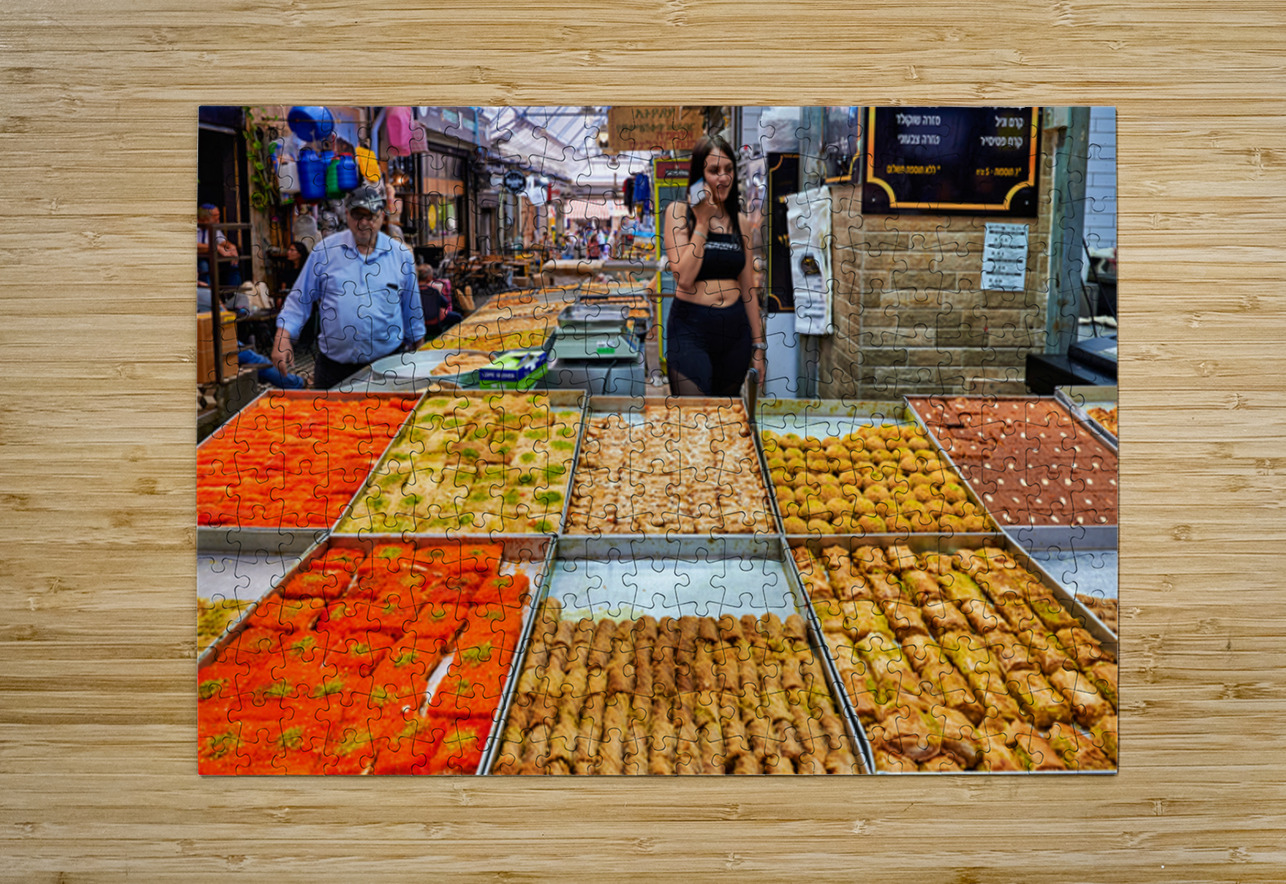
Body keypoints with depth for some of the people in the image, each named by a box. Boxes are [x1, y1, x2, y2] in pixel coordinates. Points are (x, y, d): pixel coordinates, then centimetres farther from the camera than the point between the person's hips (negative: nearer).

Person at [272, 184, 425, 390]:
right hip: (334, 365, 0)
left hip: (387, 363, 0)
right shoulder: (325, 251, 3)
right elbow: (299, 299, 6)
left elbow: (412, 310, 14)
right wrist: (283, 336, -6)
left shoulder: (401, 255, 5)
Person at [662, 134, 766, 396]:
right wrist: (702, 222, -11)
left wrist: (758, 345, 11)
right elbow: (684, 278, -16)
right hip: (690, 329, -5)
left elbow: (748, 288, 12)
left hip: (735, 330, 5)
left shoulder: (740, 221, 9)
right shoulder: (679, 211, -3)